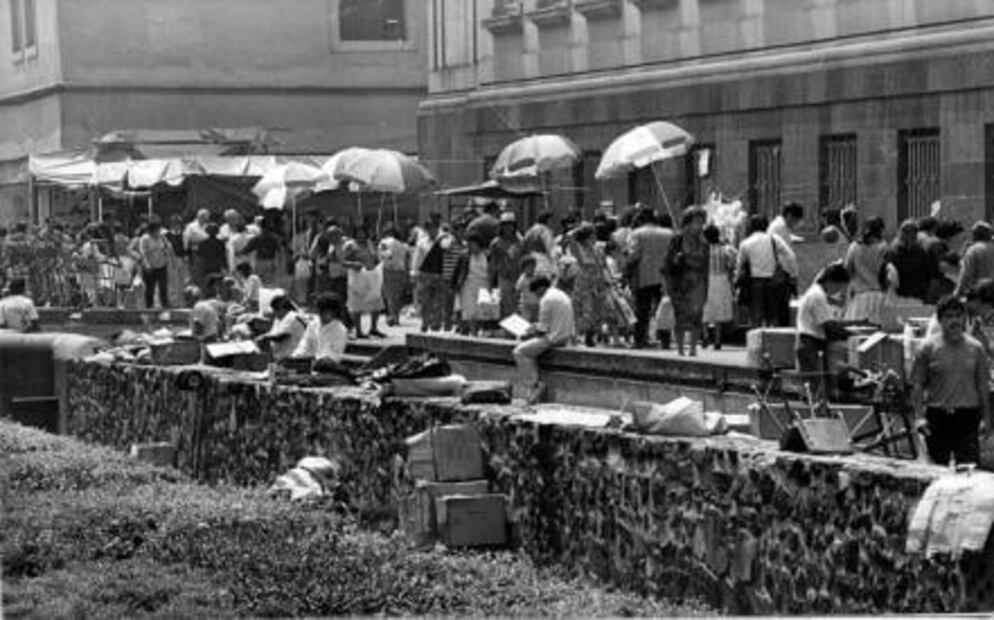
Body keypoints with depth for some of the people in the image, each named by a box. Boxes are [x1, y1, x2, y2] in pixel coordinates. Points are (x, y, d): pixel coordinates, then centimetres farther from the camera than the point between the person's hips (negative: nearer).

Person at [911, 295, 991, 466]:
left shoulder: (976, 348, 6)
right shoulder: (928, 348, 0)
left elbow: (982, 386, 11)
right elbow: (917, 386, 2)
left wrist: (986, 418, 8)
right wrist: (920, 416, -8)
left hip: (968, 418, 1)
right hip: (937, 418, -1)